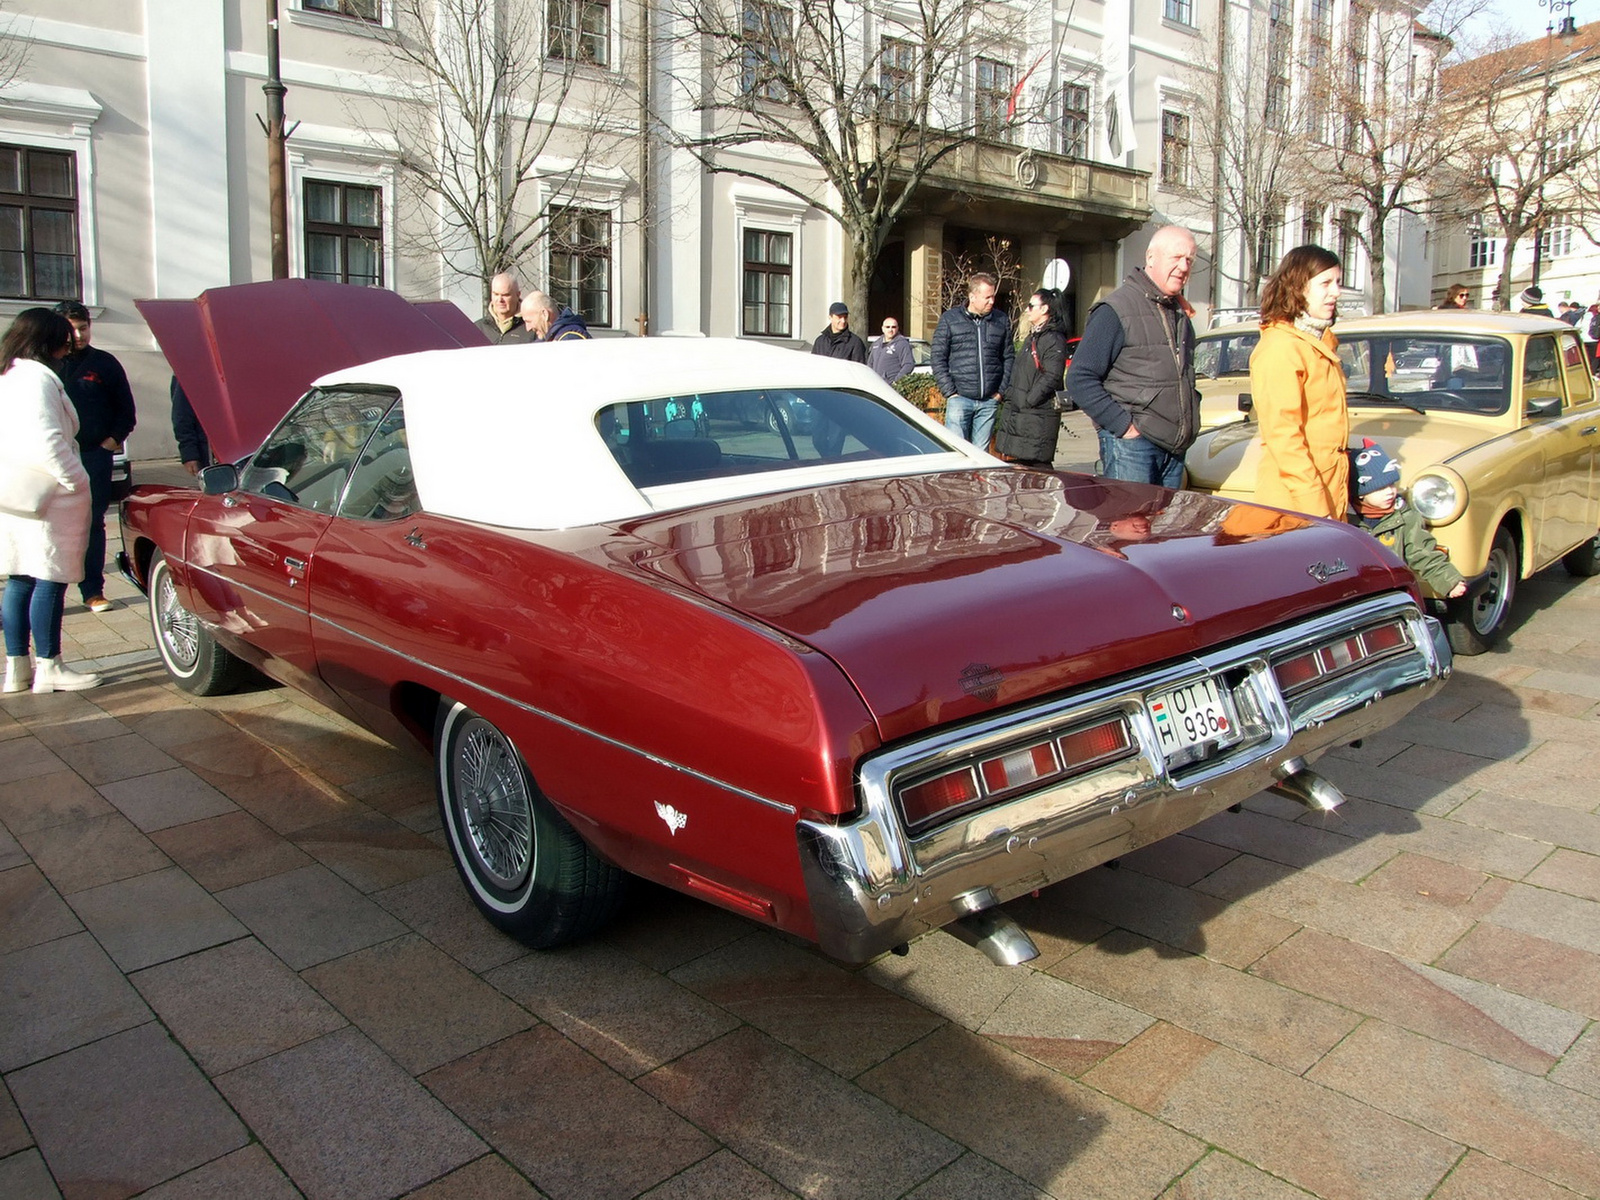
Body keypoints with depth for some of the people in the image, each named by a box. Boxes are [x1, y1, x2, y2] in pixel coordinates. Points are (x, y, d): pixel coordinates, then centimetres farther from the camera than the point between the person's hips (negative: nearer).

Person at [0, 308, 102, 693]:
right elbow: (48, 440, -21)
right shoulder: (37, 377, -13)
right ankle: (48, 668, 1)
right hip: (47, 498, -9)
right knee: (50, 579, -4)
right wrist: (77, 482, -13)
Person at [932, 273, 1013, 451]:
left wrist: (1002, 391, 4)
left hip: (989, 401, 3)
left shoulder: (1002, 321, 9)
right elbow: (938, 358, 0)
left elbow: (1008, 358, 13)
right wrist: (950, 392, -6)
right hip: (960, 398, -3)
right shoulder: (950, 319, 1)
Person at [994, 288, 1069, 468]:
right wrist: (1010, 397, 13)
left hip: (1039, 414, -10)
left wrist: (1029, 401, -18)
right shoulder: (1032, 337, 20)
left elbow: (1051, 377, -19)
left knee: (1037, 466, -9)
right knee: (1015, 464, 10)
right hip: (1018, 413, 10)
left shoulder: (1054, 339, -11)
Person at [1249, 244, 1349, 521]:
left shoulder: (1321, 342, 17)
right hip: (1295, 502, -9)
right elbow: (1282, 435, -20)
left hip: (1330, 494, 9)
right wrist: (1315, 508, -22)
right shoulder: (1280, 348, -14)